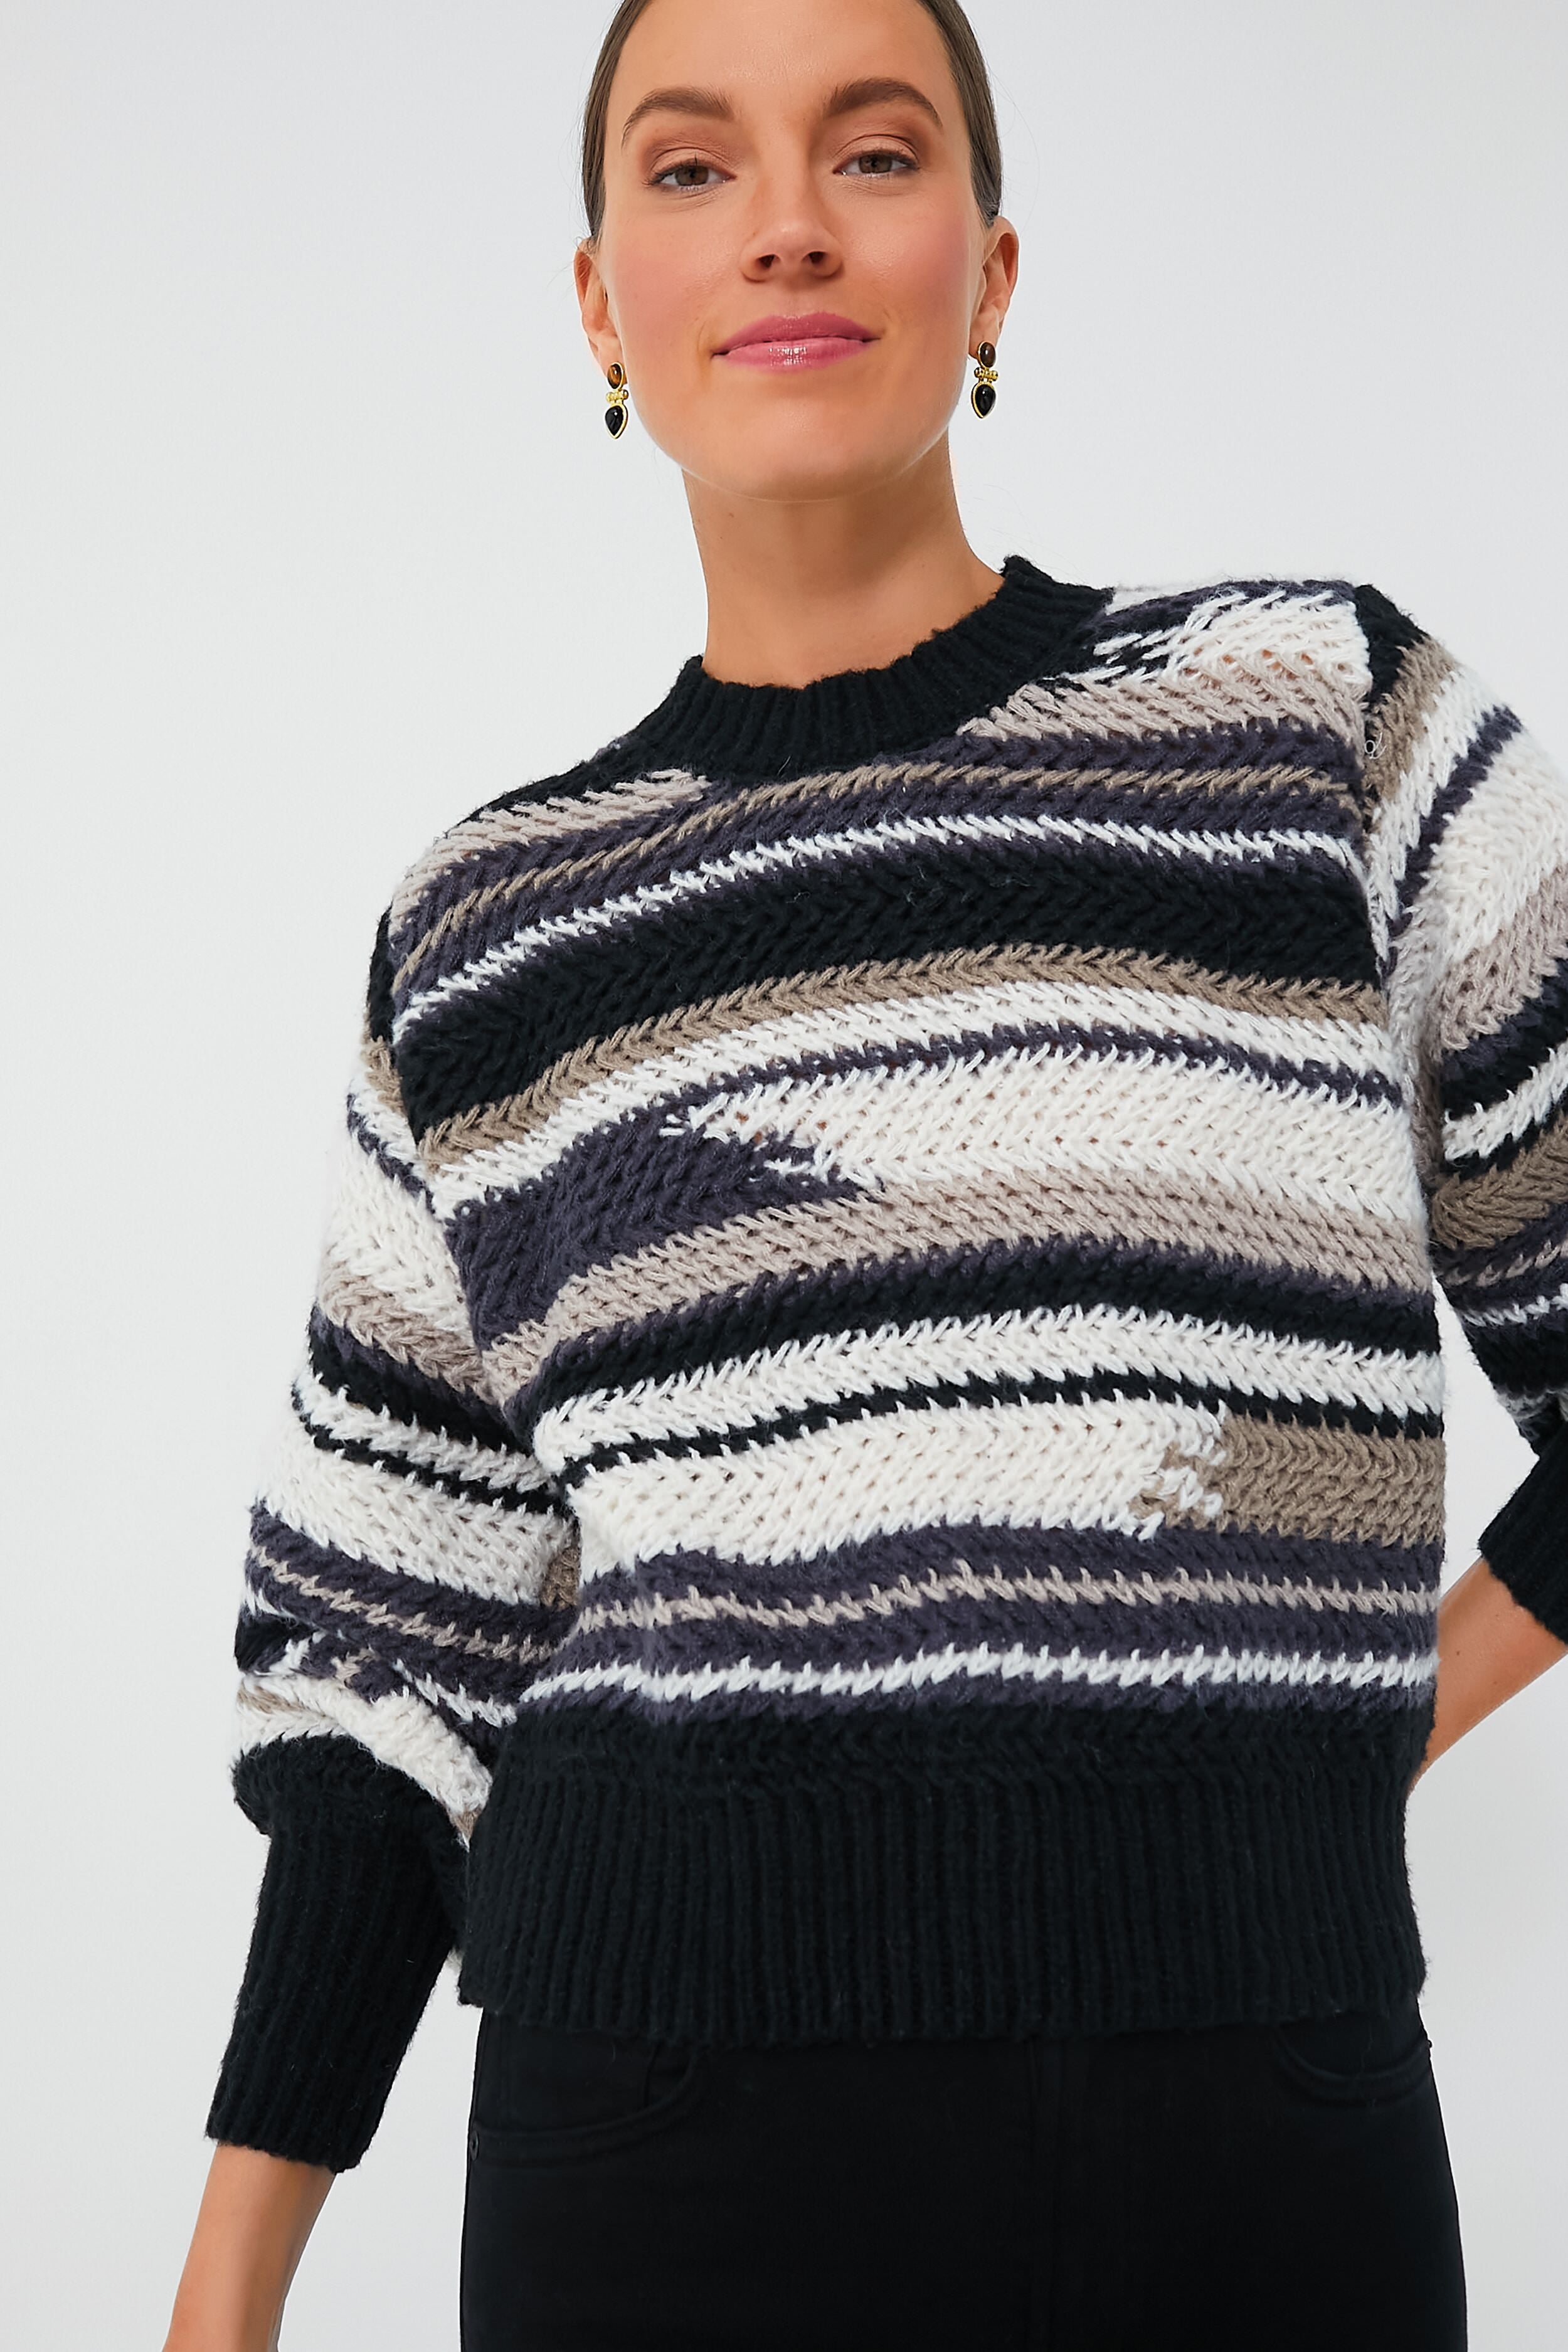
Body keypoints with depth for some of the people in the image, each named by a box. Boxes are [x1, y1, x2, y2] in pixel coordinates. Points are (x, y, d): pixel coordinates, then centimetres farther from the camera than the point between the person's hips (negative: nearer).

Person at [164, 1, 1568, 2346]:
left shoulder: (1325, 718, 4)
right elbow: (404, 1653, 11)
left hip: (1269, 2148, -1)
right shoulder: (483, 929, 9)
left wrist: (1367, 1717, 3)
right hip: (664, 2154, 1)